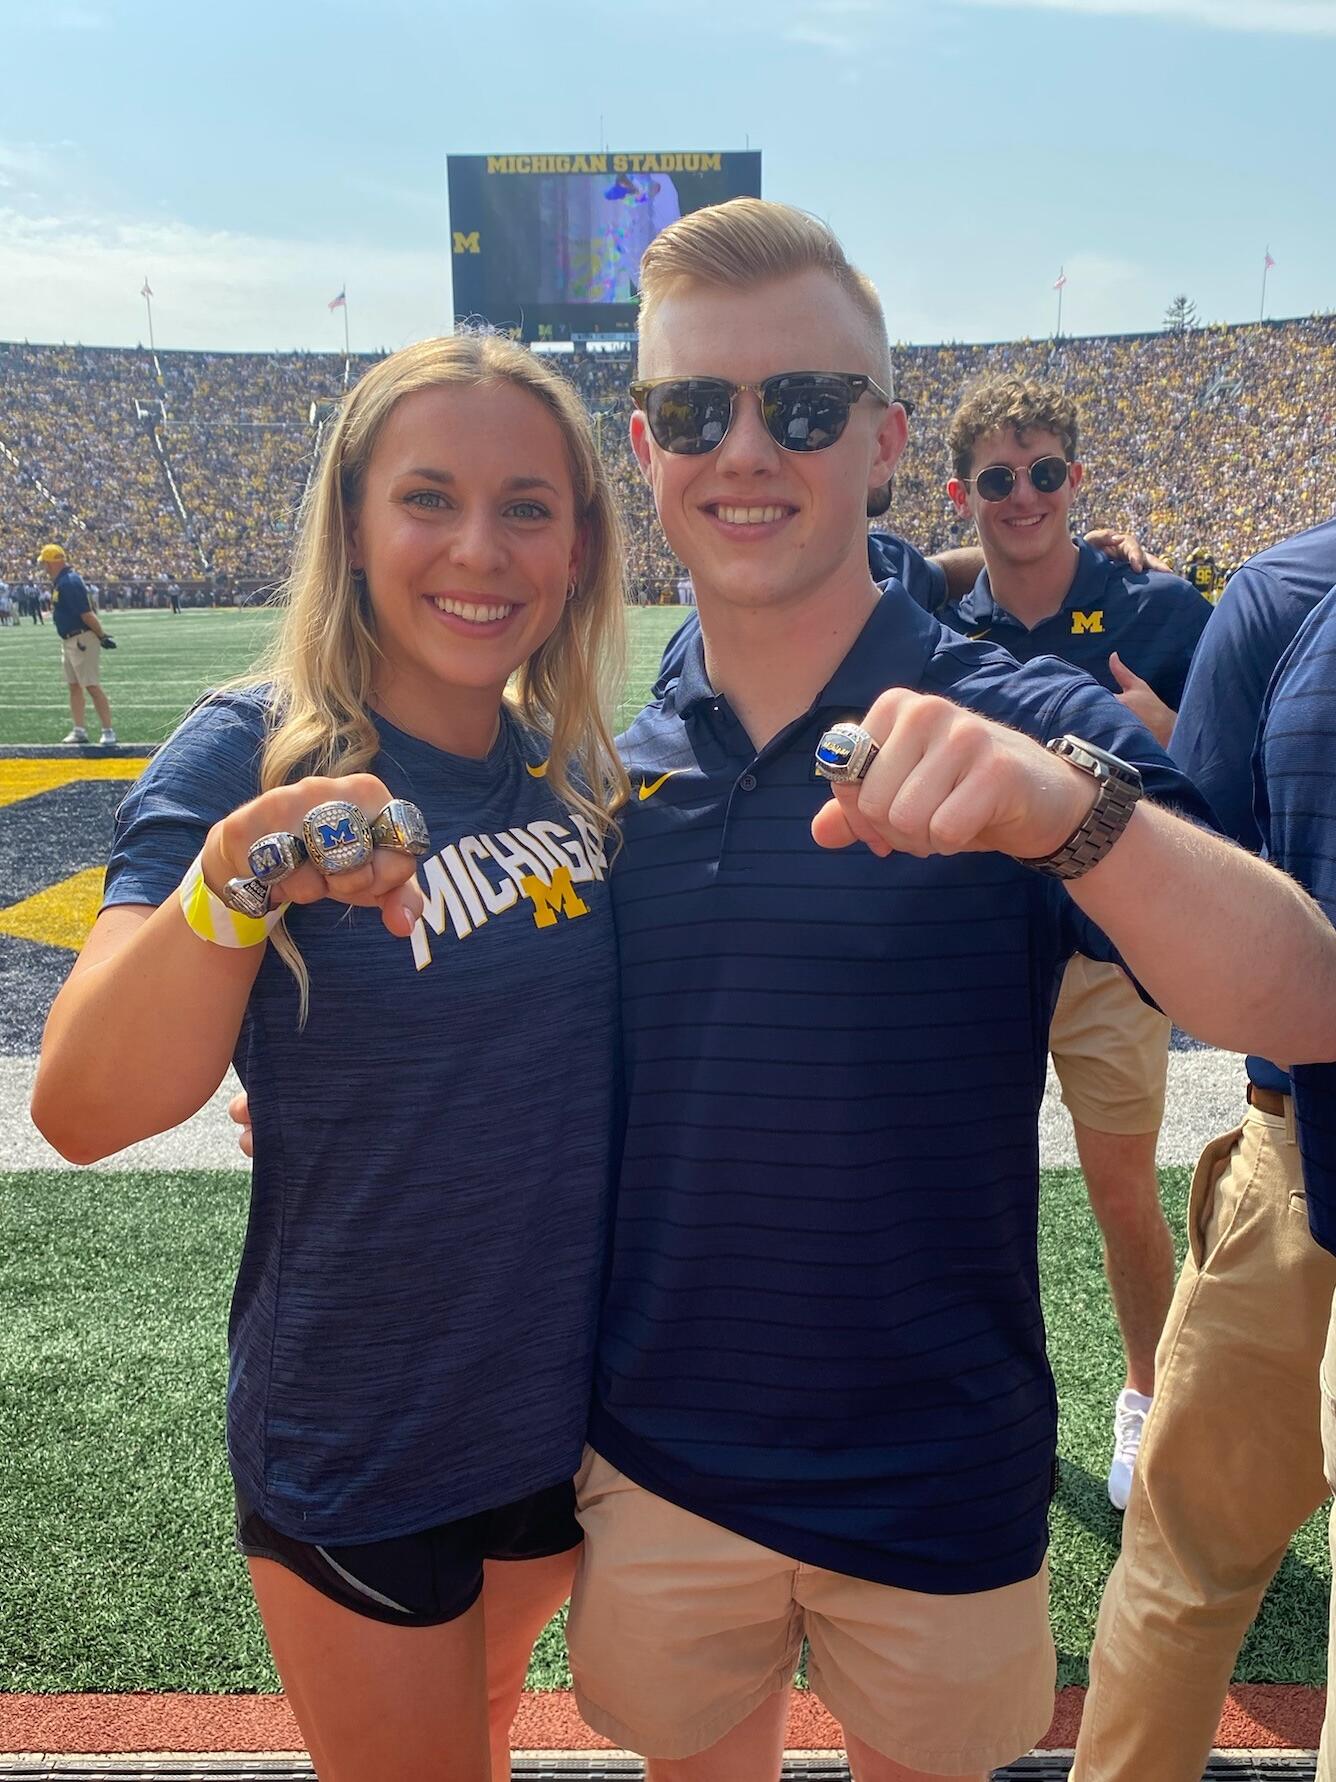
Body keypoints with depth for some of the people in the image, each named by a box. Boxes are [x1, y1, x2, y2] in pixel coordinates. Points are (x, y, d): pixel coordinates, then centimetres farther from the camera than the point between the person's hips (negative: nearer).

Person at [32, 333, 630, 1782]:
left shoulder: (578, 766, -4)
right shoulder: (251, 758, -18)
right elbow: (85, 1113, -28)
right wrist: (235, 870, -44)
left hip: (574, 1402, 5)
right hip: (355, 1447, -4)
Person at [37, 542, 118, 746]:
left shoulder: (68, 582, -20)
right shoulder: (59, 582, 12)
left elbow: (86, 614, -22)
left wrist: (102, 637, -16)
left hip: (82, 640, -11)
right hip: (69, 641, 11)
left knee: (92, 687, -10)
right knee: (74, 686, 13)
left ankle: (108, 731, -7)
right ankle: (79, 731, 19)